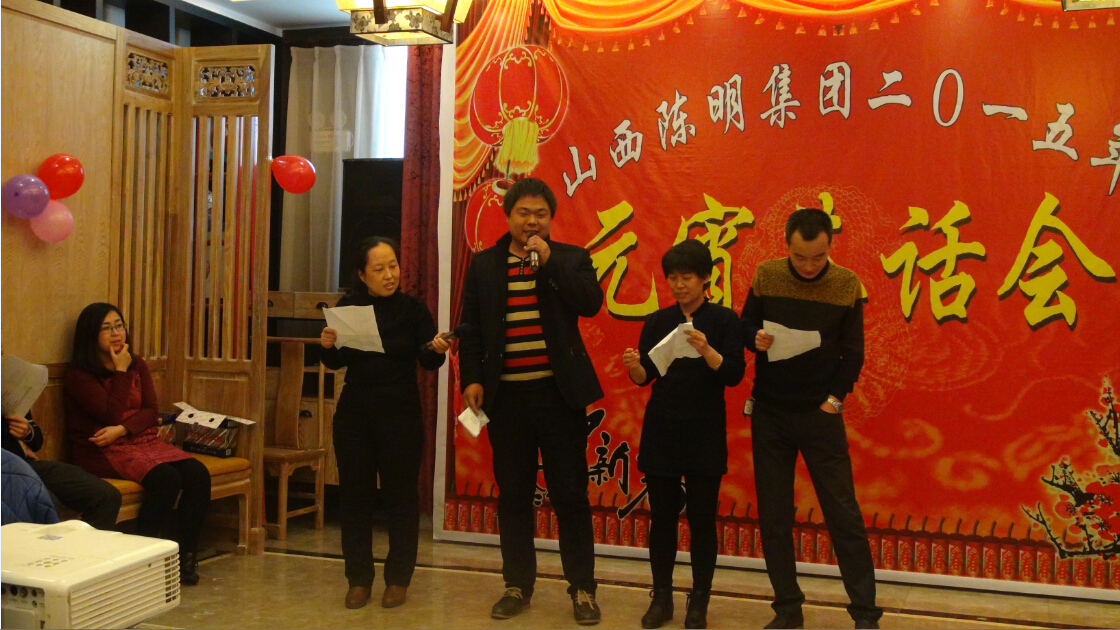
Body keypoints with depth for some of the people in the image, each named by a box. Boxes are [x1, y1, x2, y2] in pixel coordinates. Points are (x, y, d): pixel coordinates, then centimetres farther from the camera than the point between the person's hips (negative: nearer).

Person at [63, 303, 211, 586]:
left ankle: (187, 555, -11)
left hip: (142, 440, 6)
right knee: (167, 479, -31)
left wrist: (121, 429, -13)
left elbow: (151, 411, 5)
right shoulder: (79, 375, -4)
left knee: (198, 475, -20)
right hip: (102, 450, -6)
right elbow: (111, 414, -14)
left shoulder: (137, 365, 14)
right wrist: (120, 371, -9)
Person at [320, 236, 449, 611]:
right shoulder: (348, 307, 2)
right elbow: (337, 363, 10)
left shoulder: (414, 309, -5)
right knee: (355, 495, 7)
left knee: (401, 496, 3)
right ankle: (359, 578, 19)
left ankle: (398, 579, 17)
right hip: (354, 414, 2)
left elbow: (429, 362, -5)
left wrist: (437, 348, -26)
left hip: (401, 415, -2)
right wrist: (328, 345, -11)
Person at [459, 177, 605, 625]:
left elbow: (591, 303, -13)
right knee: (513, 496, 10)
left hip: (559, 393, -2)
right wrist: (471, 379, -3)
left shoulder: (571, 259, 4)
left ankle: (582, 589, 14)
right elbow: (471, 330, 7)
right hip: (506, 395, 2)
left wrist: (549, 260, -15)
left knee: (570, 495, 3)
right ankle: (518, 585, 22)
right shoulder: (484, 265, 8)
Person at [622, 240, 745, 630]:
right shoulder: (657, 321, 6)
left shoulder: (724, 320, -2)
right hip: (661, 430, 3)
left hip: (704, 433, -2)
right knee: (662, 515, 7)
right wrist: (634, 366, -17)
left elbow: (734, 375, -10)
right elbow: (645, 377, 5)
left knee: (702, 517, 4)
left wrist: (707, 351, -27)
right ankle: (661, 597, 20)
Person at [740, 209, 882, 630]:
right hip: (769, 411, 2)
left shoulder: (847, 285, -5)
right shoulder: (765, 276, -3)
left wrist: (835, 397, -10)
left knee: (844, 515, 0)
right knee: (773, 515, 6)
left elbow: (853, 351, 0)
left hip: (820, 413, -1)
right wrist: (755, 339, -18)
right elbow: (744, 327, 4)